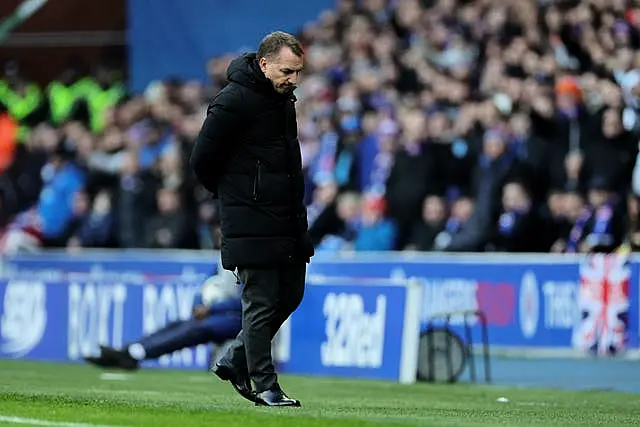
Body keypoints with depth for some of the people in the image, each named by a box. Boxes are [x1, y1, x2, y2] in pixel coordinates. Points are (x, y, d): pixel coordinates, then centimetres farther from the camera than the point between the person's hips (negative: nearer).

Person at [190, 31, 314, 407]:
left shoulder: (284, 98, 12)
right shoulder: (234, 101, -15)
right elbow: (203, 160, -11)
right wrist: (233, 195, 3)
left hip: (288, 220, 9)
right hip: (252, 224, -9)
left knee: (291, 294, 12)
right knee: (261, 302, -4)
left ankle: (236, 362, 24)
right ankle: (264, 385, 4)